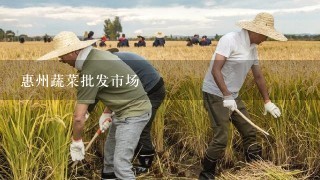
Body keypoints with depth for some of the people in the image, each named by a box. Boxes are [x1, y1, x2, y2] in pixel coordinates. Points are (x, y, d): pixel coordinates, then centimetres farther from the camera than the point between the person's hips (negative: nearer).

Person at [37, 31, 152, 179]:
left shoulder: (90, 71, -25)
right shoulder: (98, 54, 4)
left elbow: (79, 118, -22)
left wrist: (76, 142, -7)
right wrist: (107, 112, 17)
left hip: (133, 112, -11)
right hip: (127, 108, 11)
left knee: (121, 164, -12)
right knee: (110, 149, 25)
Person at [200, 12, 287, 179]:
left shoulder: (253, 48, 8)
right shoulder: (229, 40, -18)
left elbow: (258, 76, 16)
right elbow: (215, 70, -25)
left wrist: (267, 101, 18)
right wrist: (226, 96, -31)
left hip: (233, 96, 9)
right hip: (215, 95, -8)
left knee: (249, 132, 11)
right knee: (221, 139, -11)